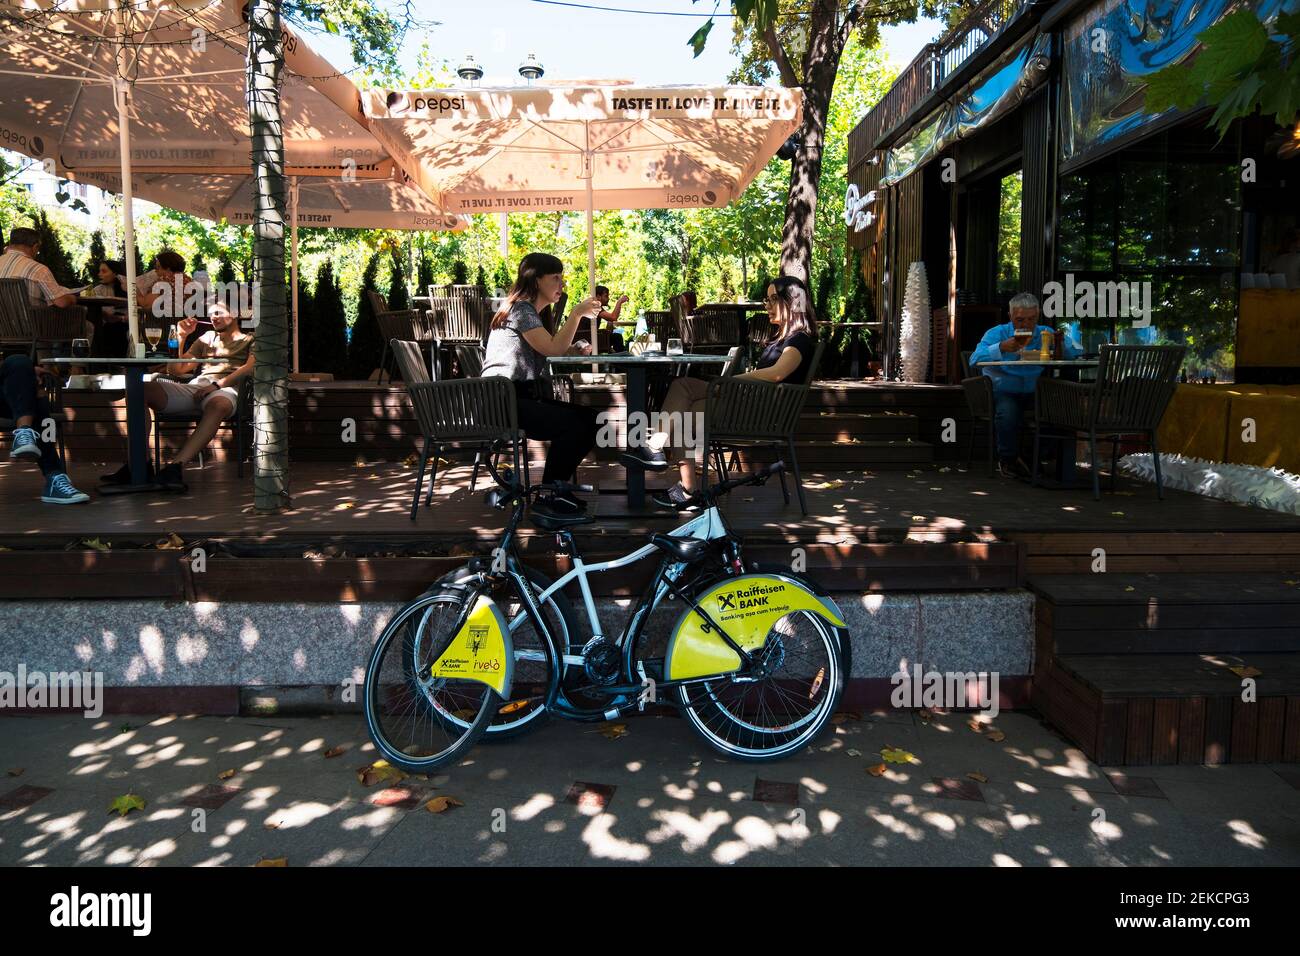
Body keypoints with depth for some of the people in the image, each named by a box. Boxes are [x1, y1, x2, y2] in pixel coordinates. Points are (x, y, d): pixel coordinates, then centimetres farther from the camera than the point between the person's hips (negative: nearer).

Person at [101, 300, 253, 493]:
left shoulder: (248, 340, 20)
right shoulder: (207, 338, 35)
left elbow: (250, 367, -3)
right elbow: (178, 369, 30)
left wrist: (218, 384, -15)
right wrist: (181, 336, 20)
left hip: (225, 389, -5)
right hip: (195, 387, 5)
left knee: (218, 405, -44)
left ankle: (175, 465, -52)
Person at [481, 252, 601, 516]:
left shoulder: (529, 311, 23)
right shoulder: (520, 308, -8)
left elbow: (551, 350, 19)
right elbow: (553, 348, -19)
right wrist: (577, 314, -15)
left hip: (522, 397, 10)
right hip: (503, 400, -10)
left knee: (590, 419, -3)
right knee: (573, 424, -25)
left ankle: (556, 486, 6)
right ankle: (548, 497, -11)